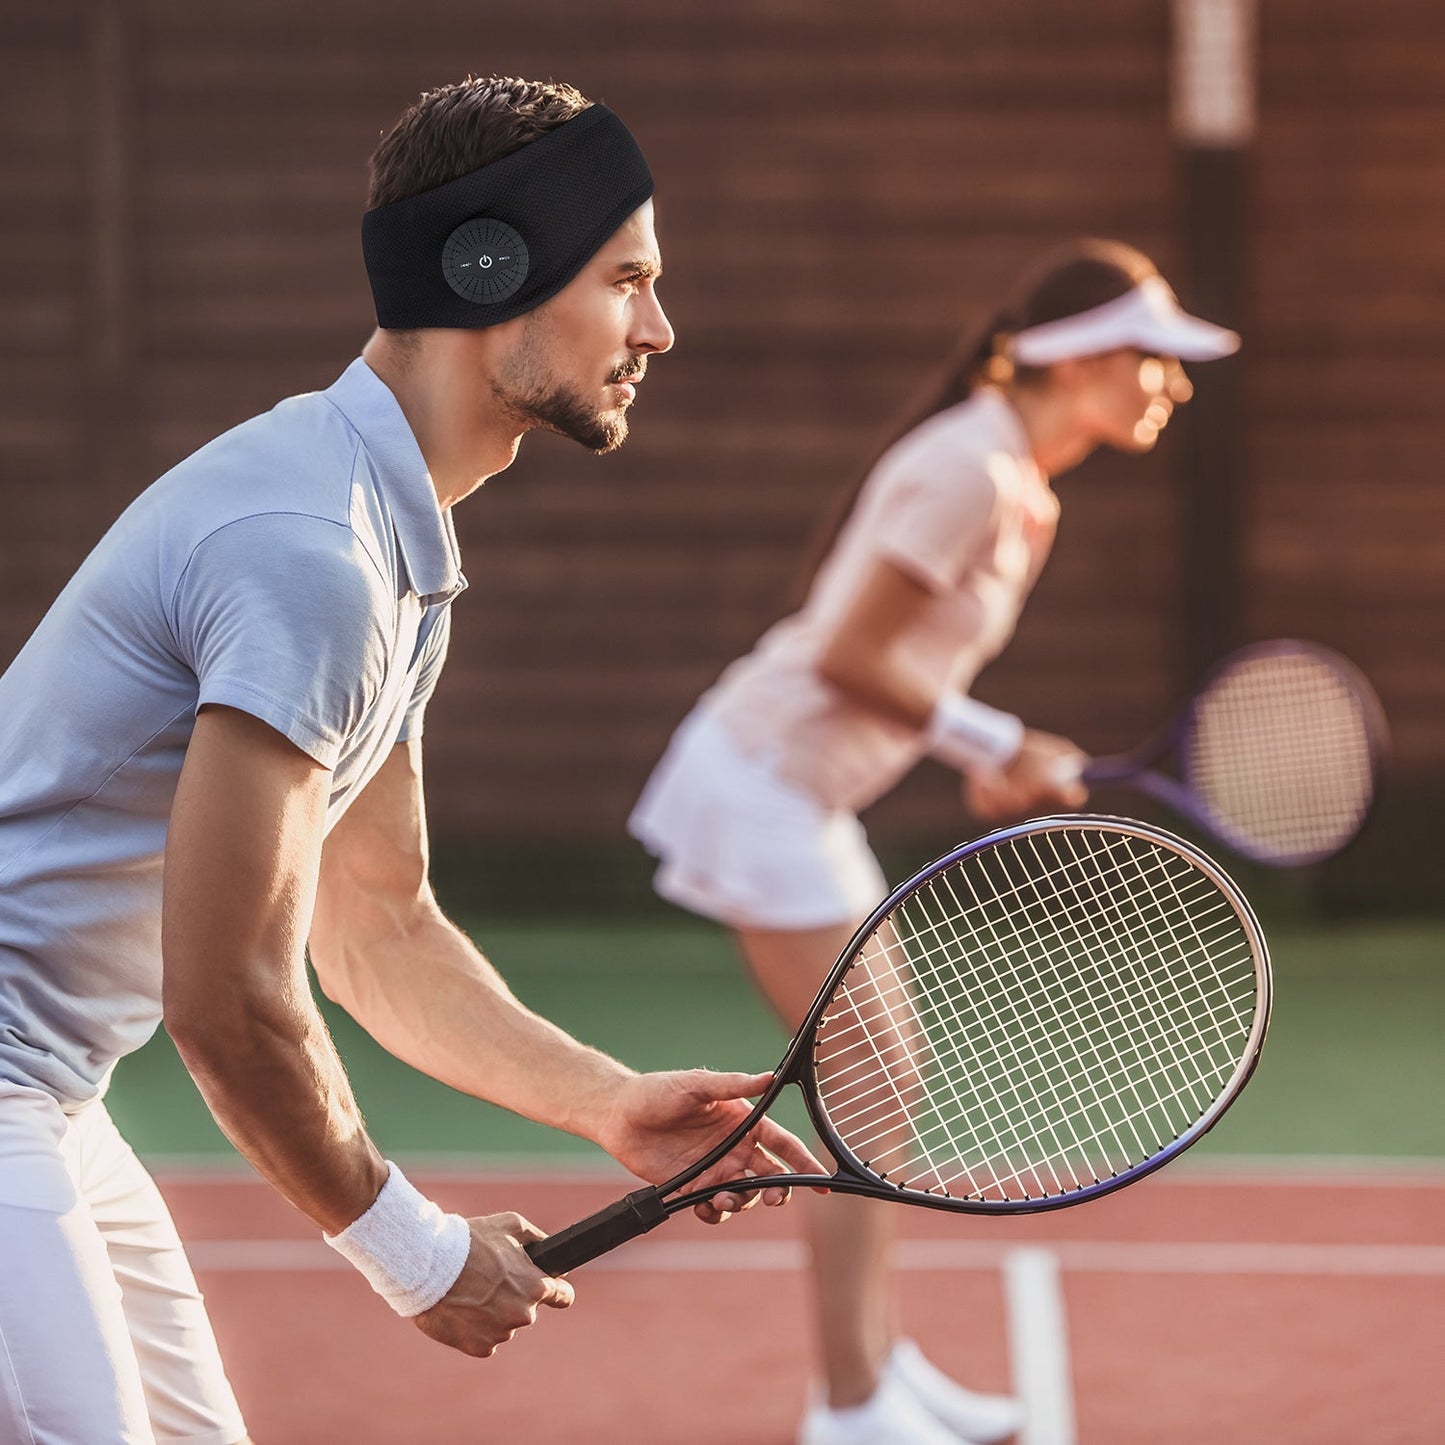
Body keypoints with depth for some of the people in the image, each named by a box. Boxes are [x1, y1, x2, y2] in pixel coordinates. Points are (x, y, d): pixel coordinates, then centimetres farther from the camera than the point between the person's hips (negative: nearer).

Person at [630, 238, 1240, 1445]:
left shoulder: (1019, 492, 10)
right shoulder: (971, 473, -21)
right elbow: (846, 657, -21)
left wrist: (994, 759, 1)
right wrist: (989, 740, -13)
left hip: (802, 796, 10)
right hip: (767, 788, -10)